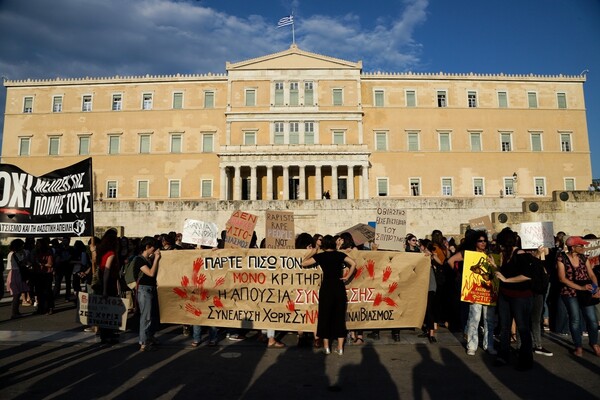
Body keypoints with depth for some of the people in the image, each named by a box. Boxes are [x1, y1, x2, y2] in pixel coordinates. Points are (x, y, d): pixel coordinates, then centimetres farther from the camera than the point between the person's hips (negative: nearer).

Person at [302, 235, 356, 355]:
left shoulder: (320, 256, -1)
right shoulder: (340, 254, 4)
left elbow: (304, 263, 2)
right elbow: (353, 264, -2)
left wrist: (311, 253, 16)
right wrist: (347, 277, 5)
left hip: (326, 288, -2)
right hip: (340, 287, 2)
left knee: (325, 316, 9)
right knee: (340, 316, 8)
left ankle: (326, 347, 15)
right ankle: (340, 348, 10)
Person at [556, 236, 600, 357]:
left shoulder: (583, 258, 4)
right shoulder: (562, 259, -10)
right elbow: (562, 278, -14)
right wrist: (580, 287, -20)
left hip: (586, 293, 4)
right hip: (570, 293, -4)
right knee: (575, 320, 4)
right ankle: (578, 346, 20)